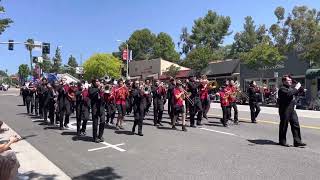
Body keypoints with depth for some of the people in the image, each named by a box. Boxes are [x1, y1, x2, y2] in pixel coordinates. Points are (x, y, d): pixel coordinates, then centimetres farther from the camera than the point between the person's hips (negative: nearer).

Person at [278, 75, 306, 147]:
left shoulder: (291, 88, 17)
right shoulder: (282, 89, -11)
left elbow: (295, 93, 28)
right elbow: (289, 94, -28)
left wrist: (298, 88, 11)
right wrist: (296, 88, -17)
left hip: (292, 110, 8)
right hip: (285, 110, -8)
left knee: (296, 124, 5)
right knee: (284, 125, 1)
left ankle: (297, 141, 11)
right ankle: (282, 141, 13)